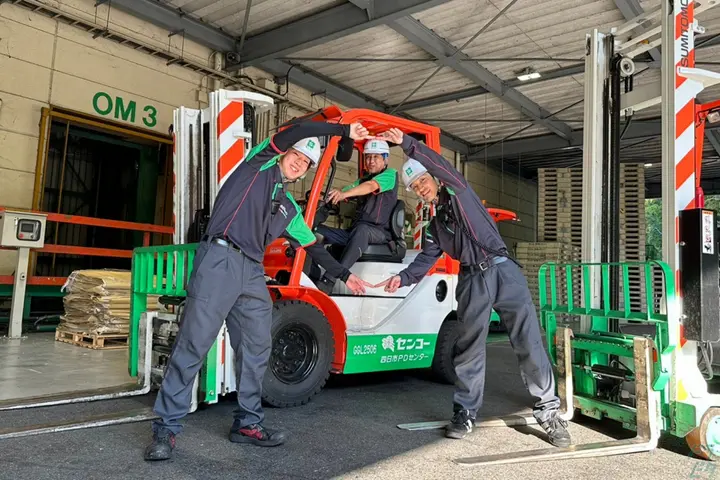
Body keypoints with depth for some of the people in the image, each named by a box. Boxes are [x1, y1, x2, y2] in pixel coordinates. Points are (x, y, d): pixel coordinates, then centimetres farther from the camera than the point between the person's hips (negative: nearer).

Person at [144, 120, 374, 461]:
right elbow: (295, 131, -2)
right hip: (220, 260, -7)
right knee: (193, 344, -6)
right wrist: (344, 131, 3)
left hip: (253, 272, 8)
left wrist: (344, 275, 32)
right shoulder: (260, 163, 10)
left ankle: (247, 424, 19)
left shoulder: (290, 209, 25)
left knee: (257, 350, 7)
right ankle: (167, 428, 1)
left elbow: (312, 247, 31)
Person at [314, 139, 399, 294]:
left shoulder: (390, 174, 3)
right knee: (316, 230, -12)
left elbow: (371, 186, -19)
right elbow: (338, 194, 12)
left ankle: (329, 281, -48)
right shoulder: (362, 180, 26)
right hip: (355, 232, 7)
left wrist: (344, 193, -37)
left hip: (381, 234, -7)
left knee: (361, 229, -40)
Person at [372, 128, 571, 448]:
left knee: (529, 343, -5)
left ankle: (548, 411, 5)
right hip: (472, 281, 4)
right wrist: (403, 278, -5)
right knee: (469, 348, 0)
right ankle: (465, 413, 11)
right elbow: (426, 259, 12)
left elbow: (440, 165, -10)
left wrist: (407, 144, -16)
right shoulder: (434, 226, 22)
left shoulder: (459, 191, 9)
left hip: (502, 270, -4)